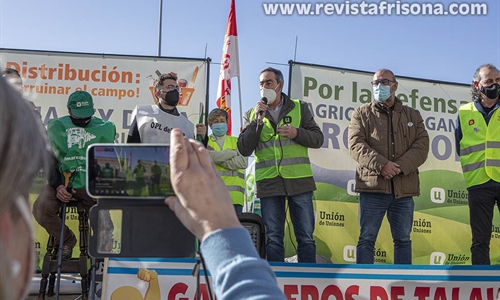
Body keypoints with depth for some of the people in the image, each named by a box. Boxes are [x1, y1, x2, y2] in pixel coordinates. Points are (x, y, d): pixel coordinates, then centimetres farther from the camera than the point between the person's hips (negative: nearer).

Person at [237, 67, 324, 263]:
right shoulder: (252, 114, 12)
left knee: (306, 237, 2)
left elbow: (318, 138, 6)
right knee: (273, 239, 5)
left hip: (299, 181, -1)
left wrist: (297, 133, -12)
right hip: (268, 183, 1)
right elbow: (244, 149, 2)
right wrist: (257, 121, -7)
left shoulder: (300, 108, 10)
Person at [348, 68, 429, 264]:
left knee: (403, 239, 9)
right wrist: (380, 164, -19)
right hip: (373, 186, -2)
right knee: (366, 239, -1)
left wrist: (401, 166, -14)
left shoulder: (412, 115, 14)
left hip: (404, 188, 2)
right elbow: (356, 145, -5)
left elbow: (422, 145, 2)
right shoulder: (362, 114, 8)